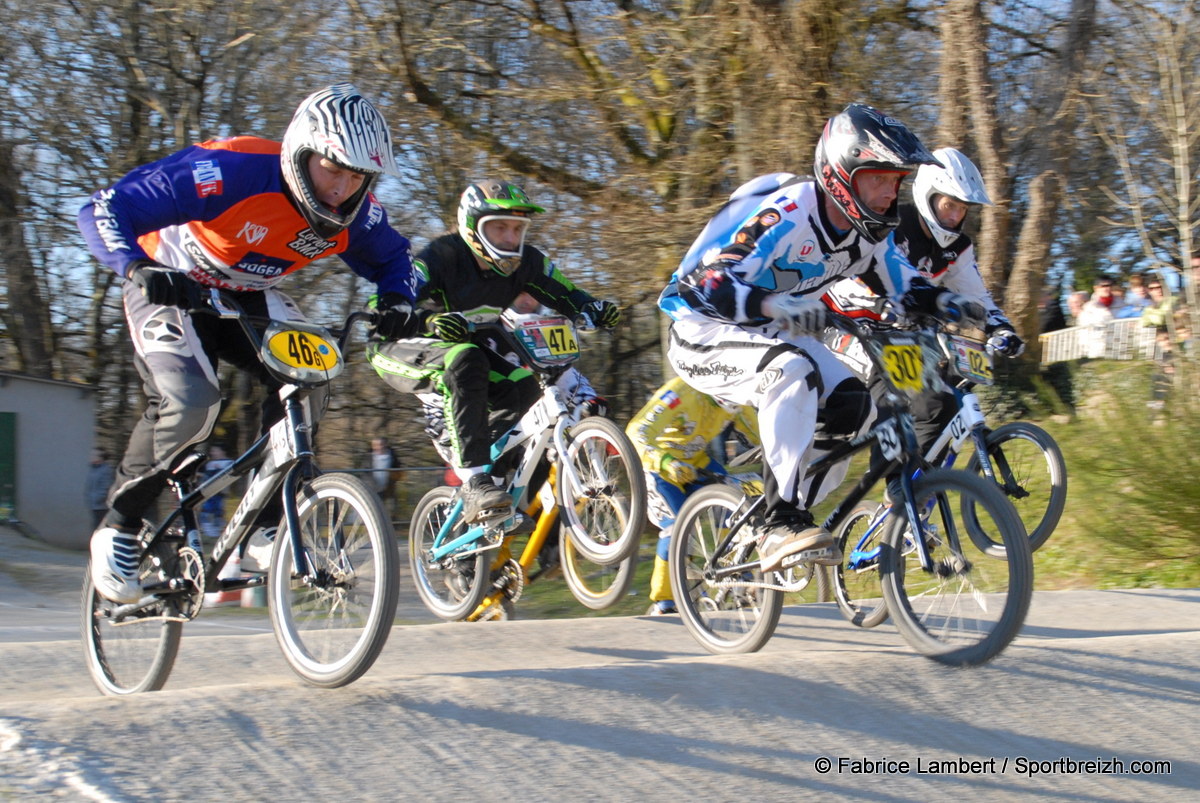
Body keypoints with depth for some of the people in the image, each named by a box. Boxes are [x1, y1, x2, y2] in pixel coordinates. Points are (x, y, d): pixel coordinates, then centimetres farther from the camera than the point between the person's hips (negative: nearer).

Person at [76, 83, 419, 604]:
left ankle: (268, 521, -6)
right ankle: (118, 528, -6)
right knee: (189, 400, -27)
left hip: (246, 298, 5)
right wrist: (138, 268, -52)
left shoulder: (353, 213, -16)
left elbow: (391, 258, 6)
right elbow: (104, 212, -33)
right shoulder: (230, 171, -34)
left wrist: (397, 302, -17)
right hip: (171, 288, -5)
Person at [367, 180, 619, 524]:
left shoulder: (525, 261, -9)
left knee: (524, 388, -19)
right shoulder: (442, 256, -27)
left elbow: (568, 296, -4)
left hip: (467, 346, 6)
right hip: (398, 348, -6)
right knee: (464, 361, -37)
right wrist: (431, 320, -54)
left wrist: (596, 309, -28)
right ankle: (475, 482, -40)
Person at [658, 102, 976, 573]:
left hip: (774, 337, 8)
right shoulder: (785, 215, -28)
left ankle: (786, 520, 5)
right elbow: (708, 282, -36)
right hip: (704, 336, -8)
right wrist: (773, 305, -53)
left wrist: (947, 303, -14)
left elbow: (904, 287, 8)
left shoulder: (870, 229, -4)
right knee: (794, 370, -35)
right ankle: (781, 521, -33)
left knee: (852, 406, -8)